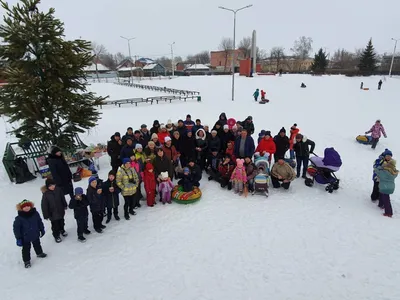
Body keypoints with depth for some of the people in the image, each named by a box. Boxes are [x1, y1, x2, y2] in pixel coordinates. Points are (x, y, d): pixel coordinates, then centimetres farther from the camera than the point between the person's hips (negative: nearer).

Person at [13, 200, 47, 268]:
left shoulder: (35, 214, -14)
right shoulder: (19, 218, -23)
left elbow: (40, 222, 2)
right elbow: (16, 228, -14)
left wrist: (42, 230, 10)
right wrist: (18, 238, -13)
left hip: (35, 235, 3)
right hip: (25, 238, -3)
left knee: (37, 245, 25)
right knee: (26, 249, 12)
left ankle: (39, 253, 51)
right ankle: (26, 261, 33)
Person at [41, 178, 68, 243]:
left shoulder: (58, 189, -16)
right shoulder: (45, 194, -26)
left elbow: (63, 198, 1)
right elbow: (44, 206, -17)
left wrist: (65, 206, 13)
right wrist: (46, 215, -12)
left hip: (60, 210, 4)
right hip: (53, 213, -4)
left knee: (61, 221, 26)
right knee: (55, 225, 10)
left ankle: (62, 230, 54)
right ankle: (56, 236, 34)